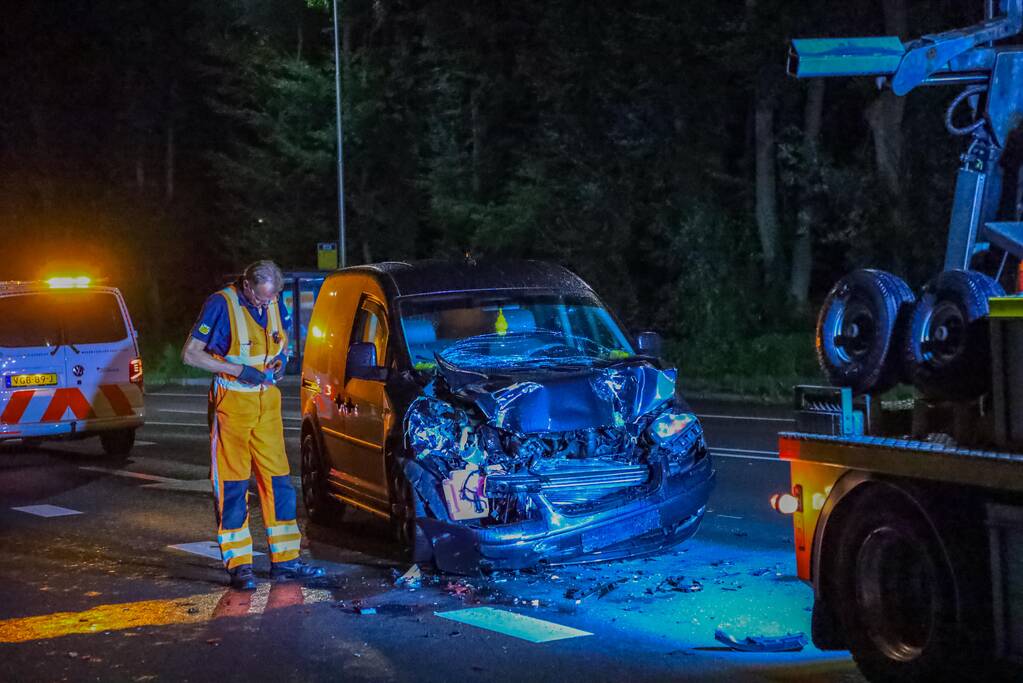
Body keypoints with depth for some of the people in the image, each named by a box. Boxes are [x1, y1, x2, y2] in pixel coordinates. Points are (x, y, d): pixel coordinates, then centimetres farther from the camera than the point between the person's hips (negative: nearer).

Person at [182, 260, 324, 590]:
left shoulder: (276, 304, 5)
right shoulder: (221, 305, -12)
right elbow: (190, 353, -11)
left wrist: (282, 358, -1)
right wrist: (238, 370, -17)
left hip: (267, 401, 6)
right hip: (232, 402, -6)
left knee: (278, 480, 7)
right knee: (232, 484, -3)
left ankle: (285, 560, 13)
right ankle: (238, 565, 2)